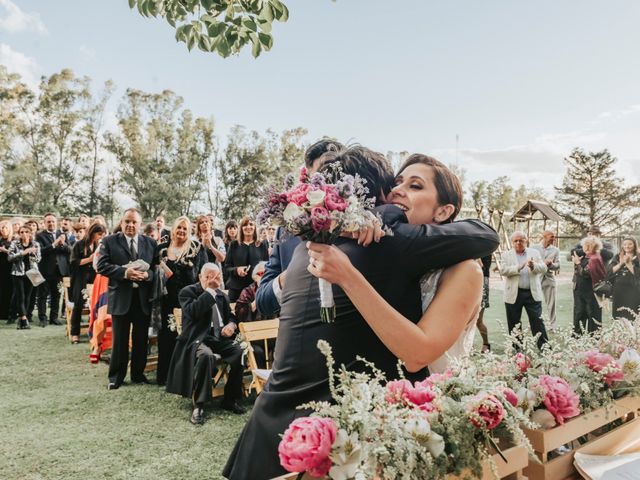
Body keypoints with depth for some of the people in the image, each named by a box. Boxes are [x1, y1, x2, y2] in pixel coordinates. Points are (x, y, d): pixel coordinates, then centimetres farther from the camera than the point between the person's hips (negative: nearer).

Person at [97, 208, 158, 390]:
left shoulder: (151, 243, 8)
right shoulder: (109, 241, 1)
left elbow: (157, 268, 6)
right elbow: (102, 266, -8)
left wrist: (147, 275, -15)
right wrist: (124, 272, -19)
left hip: (144, 298, 3)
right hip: (120, 297, -2)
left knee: (141, 339, 12)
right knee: (119, 339, 6)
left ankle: (138, 374, 26)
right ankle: (115, 377, 19)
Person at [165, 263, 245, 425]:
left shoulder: (222, 295, 19)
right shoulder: (188, 291, 1)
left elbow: (230, 316, 24)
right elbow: (192, 312, -18)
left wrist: (231, 325, -1)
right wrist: (209, 290, -15)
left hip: (220, 338, 5)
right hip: (198, 339, -5)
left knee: (241, 352, -23)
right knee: (206, 355, -39)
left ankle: (230, 399, -6)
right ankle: (198, 406, -26)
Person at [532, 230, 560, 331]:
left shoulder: (555, 250, 7)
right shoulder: (534, 248, 3)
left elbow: (557, 265, 3)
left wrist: (551, 264, -18)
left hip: (549, 278, 1)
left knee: (551, 303, 2)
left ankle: (552, 326, 10)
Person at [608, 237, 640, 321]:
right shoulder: (617, 257, 10)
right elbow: (609, 273, -1)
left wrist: (628, 263, -13)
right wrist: (621, 263, -10)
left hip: (633, 292, -3)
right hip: (619, 291, 3)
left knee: (631, 318, -7)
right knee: (618, 318, 4)